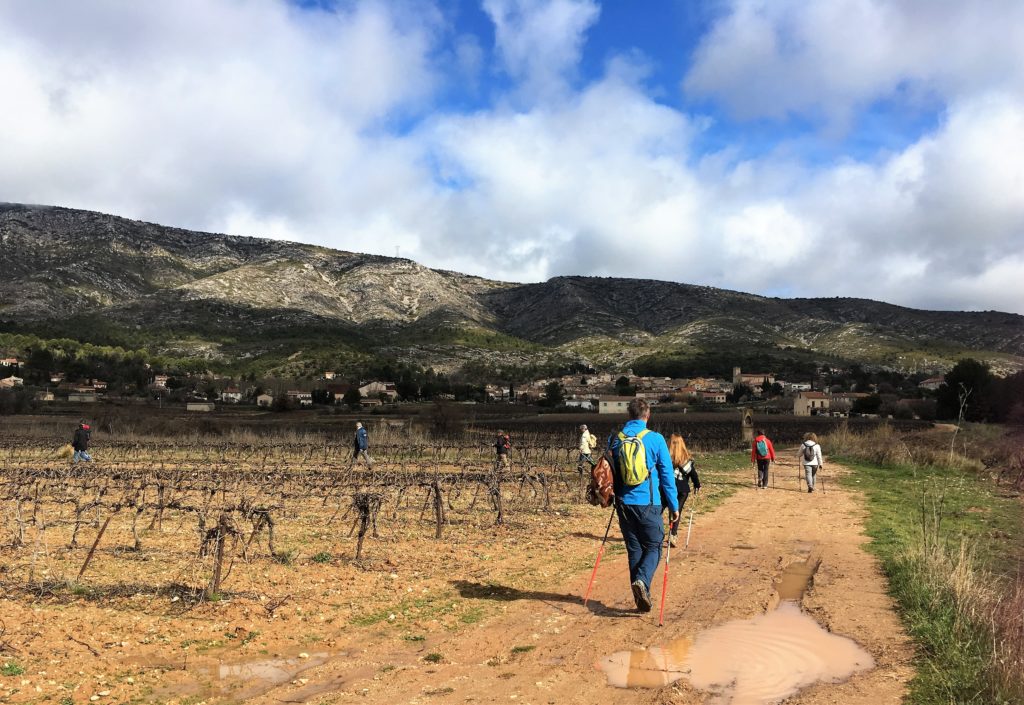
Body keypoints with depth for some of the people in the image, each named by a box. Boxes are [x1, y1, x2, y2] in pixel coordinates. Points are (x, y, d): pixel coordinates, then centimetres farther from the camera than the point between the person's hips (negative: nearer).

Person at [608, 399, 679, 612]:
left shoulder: (615, 439, 3)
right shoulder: (655, 439, -7)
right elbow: (667, 475, -3)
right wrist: (674, 506, 4)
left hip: (624, 503, 3)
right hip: (648, 503, -3)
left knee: (634, 549, 12)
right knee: (653, 546, 9)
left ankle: (641, 597, 14)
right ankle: (642, 580, -17)